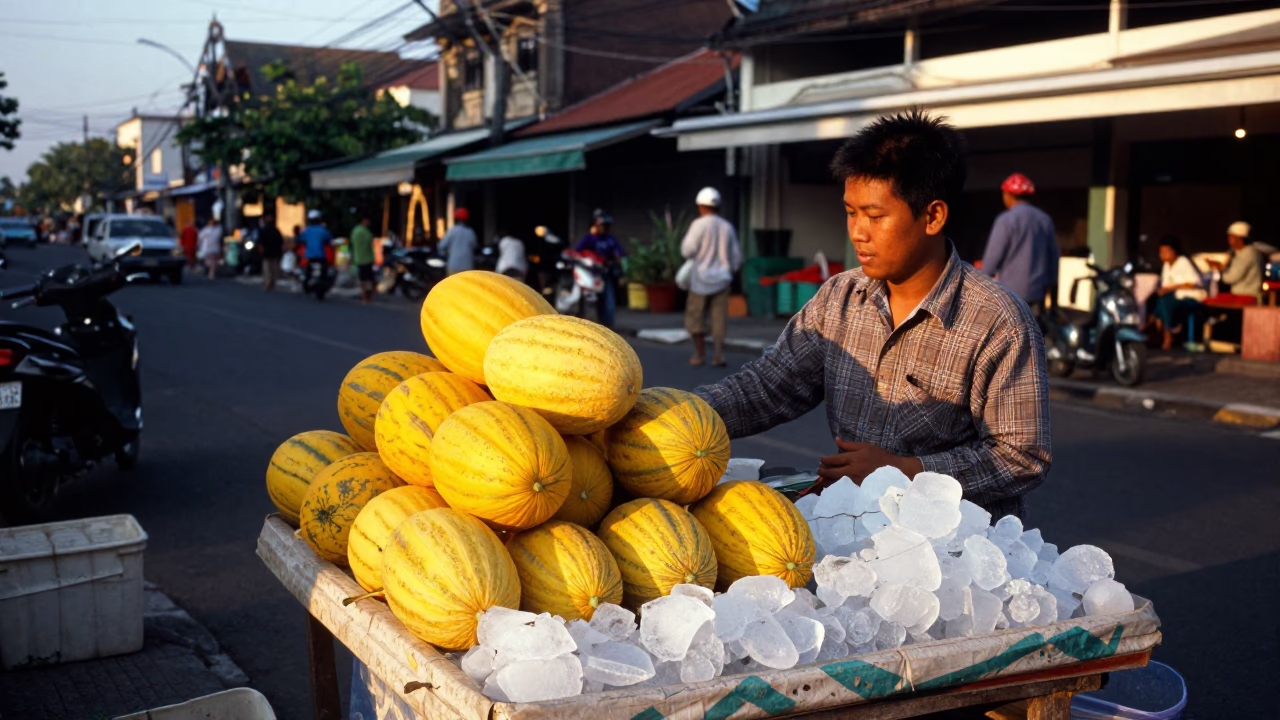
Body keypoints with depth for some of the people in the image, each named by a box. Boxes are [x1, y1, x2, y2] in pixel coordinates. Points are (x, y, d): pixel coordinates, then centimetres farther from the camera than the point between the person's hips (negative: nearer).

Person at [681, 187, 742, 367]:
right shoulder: (727, 227, 6)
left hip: (702, 278, -4)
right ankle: (719, 355, -5)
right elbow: (737, 257, 10)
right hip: (722, 278, 4)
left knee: (695, 317, 9)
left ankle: (700, 354, 14)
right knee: (719, 319, 4)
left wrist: (686, 238, 8)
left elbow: (687, 251, -11)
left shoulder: (699, 224, -9)